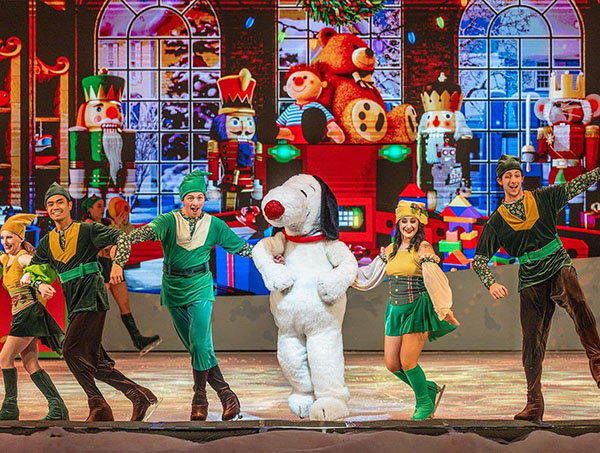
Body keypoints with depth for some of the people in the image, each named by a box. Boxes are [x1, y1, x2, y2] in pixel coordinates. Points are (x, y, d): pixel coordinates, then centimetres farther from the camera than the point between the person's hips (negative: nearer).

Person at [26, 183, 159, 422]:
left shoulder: (87, 231, -2)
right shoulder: (47, 243, 16)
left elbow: (122, 238, -7)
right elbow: (32, 271, 20)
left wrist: (118, 263, -22)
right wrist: (40, 285, -1)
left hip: (92, 297, -7)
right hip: (74, 303, 7)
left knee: (72, 350, -16)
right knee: (94, 362, 4)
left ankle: (98, 408, -8)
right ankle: (141, 397, 11)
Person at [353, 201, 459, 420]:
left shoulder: (423, 248, -8)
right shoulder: (390, 250, 11)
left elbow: (434, 280, -16)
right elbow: (369, 276, 21)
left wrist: (444, 310, -22)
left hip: (417, 309, -7)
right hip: (395, 310, 7)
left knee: (407, 362, -7)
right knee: (392, 364, 4)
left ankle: (425, 404, 15)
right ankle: (430, 389, 27)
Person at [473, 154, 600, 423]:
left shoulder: (543, 198, 9)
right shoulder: (496, 221, 7)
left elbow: (577, 185, 5)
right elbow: (479, 260, 7)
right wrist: (491, 284, -11)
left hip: (558, 267, -1)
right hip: (531, 280, 1)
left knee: (577, 305, -34)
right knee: (532, 344, -1)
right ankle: (534, 405, 8)